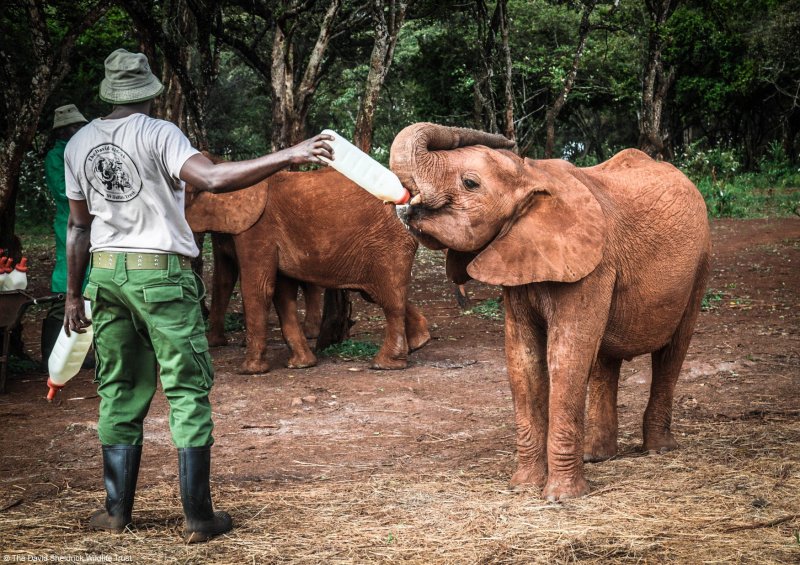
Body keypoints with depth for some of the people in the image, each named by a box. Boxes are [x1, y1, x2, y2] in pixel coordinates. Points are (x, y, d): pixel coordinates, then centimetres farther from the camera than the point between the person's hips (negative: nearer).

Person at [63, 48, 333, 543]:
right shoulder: (158, 134, -9)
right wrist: (289, 157, -26)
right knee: (188, 392, 0)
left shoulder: (79, 143, 8)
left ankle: (118, 510, 16)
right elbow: (212, 178, -25)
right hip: (161, 273, -5)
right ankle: (199, 517, 0)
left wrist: (74, 295, 19)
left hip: (105, 273, 5)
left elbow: (78, 226, 12)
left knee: (120, 392, 13)